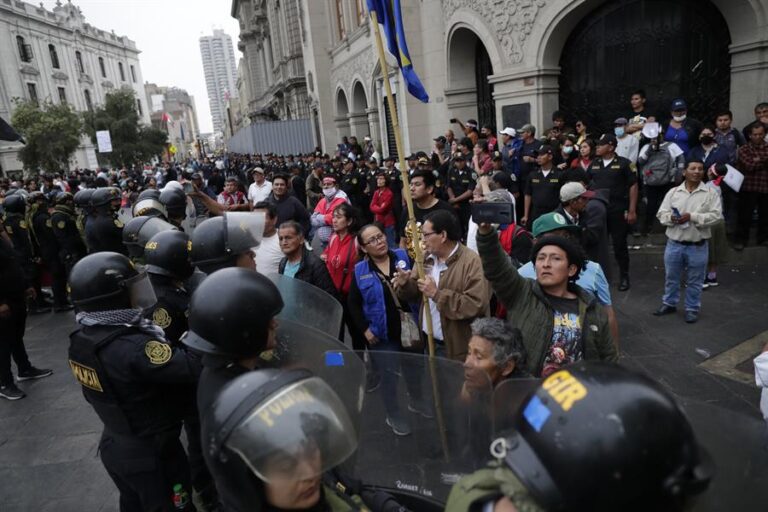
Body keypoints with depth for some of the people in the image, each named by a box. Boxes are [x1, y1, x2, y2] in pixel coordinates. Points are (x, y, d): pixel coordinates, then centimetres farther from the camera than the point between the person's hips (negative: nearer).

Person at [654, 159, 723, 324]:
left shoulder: (710, 193, -4)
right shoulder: (673, 192, 1)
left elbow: (715, 216, -12)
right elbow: (661, 213, 1)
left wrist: (692, 217, -22)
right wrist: (671, 218, -20)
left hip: (698, 246, -2)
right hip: (674, 244, 2)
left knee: (694, 280, 10)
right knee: (671, 277, 15)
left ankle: (692, 309, 24)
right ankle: (669, 304, 32)